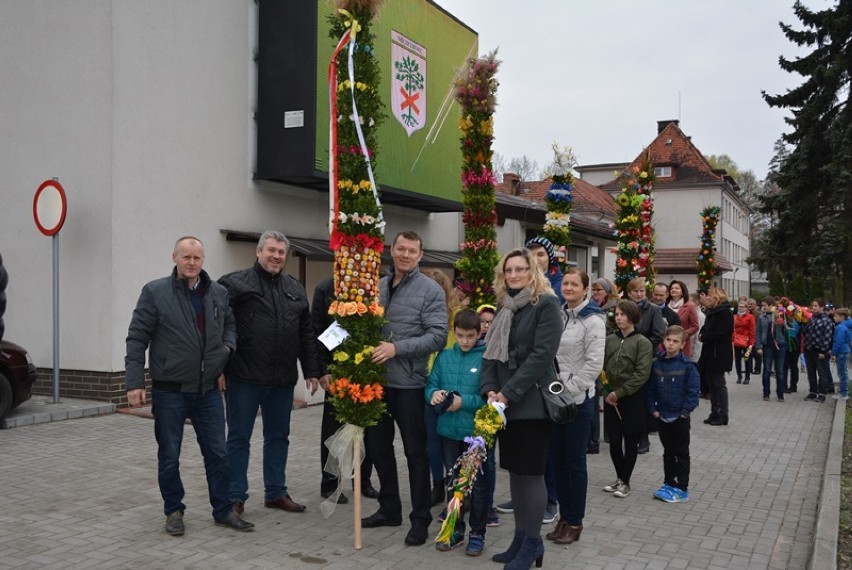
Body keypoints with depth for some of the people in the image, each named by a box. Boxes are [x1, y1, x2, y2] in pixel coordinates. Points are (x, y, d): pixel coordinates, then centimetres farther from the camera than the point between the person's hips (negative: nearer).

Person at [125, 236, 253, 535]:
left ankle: (223, 510, 21)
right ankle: (174, 511, 25)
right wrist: (134, 382, -12)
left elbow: (230, 324, 22)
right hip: (169, 391, -3)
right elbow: (137, 338, -7)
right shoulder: (155, 292, -6)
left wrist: (228, 345, 0)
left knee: (217, 453, 9)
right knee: (169, 456, 9)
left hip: (208, 390, 3)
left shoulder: (218, 293, 6)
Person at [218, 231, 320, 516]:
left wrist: (311, 371, 11)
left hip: (283, 379, 5)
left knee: (278, 436, 14)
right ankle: (235, 497, 16)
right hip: (245, 377, -5)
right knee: (239, 438, 5)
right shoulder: (236, 283, -5)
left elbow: (306, 335, 14)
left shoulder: (295, 289, 12)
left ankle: (276, 493, 27)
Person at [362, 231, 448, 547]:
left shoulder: (430, 290, -7)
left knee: (415, 451, 5)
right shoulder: (378, 286, 9)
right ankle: (389, 508, 31)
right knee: (377, 446, 15)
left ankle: (420, 518, 17)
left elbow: (437, 336, -15)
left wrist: (397, 348, -23)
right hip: (377, 379, 6)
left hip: (408, 382, -6)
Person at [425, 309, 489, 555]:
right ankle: (456, 529, 31)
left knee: (477, 484, 9)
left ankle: (477, 533, 23)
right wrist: (434, 394, -15)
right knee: (453, 482, 16)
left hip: (477, 432, -4)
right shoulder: (444, 356, 3)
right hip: (449, 430, 4)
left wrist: (464, 402, -22)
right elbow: (430, 385, 6)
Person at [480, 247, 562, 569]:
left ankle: (533, 542, 12)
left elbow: (541, 354, -16)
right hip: (504, 402, 7)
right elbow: (491, 351, 11)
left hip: (532, 402, -7)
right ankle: (520, 537, 22)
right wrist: (489, 390, -6)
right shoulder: (504, 307, 14)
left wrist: (509, 393, -19)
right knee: (515, 470, 12)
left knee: (531, 472, 0)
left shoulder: (546, 304, -8)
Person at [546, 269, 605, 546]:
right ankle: (564, 517, 23)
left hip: (578, 399, -6)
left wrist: (569, 388, -15)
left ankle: (575, 522, 15)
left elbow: (594, 364, -15)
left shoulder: (592, 320, -10)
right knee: (558, 458, 11)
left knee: (574, 461, 3)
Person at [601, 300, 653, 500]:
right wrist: (606, 392, -8)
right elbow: (601, 366, 5)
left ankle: (625, 482, 17)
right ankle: (619, 478, 24)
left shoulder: (643, 343, -6)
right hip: (611, 398, 3)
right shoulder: (609, 340, 6)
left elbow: (641, 375, -12)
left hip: (632, 399, -3)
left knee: (630, 441, 5)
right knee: (614, 440, 7)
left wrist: (619, 393, -15)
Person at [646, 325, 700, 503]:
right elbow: (650, 388, 5)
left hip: (680, 417, -4)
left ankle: (682, 489, 14)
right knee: (668, 452, 17)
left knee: (681, 454, 6)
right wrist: (653, 409, -1)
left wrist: (685, 412, -13)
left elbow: (693, 391, -12)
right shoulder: (656, 363, -1)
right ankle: (669, 484, 27)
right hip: (662, 416, 4)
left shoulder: (687, 366, -13)